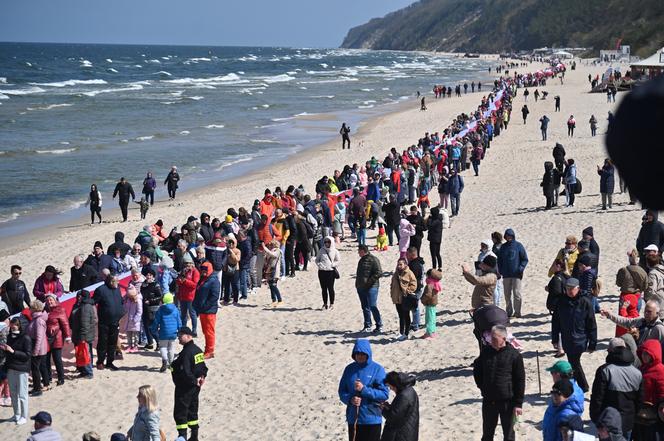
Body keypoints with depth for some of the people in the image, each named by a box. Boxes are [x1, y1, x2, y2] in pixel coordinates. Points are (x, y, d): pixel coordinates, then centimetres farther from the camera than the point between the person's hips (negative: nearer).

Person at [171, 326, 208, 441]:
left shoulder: (186, 353, -22)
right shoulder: (197, 350, 8)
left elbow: (185, 372, -28)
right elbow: (203, 366, 16)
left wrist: (194, 381, -15)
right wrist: (202, 376, 4)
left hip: (185, 388, -9)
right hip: (195, 388, 9)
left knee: (180, 413, -3)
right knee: (192, 411, 17)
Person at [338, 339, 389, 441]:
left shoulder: (377, 369, -8)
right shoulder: (349, 369, 3)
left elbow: (384, 394, -12)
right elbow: (342, 391, 7)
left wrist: (364, 389, -22)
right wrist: (350, 399, -15)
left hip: (371, 419, -4)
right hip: (353, 418, 4)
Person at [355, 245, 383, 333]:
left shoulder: (373, 259, -10)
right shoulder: (361, 260, 17)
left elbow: (379, 273, -16)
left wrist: (370, 281, -19)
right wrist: (358, 284, 16)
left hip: (371, 287, -9)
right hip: (361, 288, 9)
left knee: (373, 307, -11)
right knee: (365, 307, 11)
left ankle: (379, 325, -3)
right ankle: (367, 326, 17)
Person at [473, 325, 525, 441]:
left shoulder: (514, 355, -11)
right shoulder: (485, 352, 0)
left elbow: (520, 381, -9)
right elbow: (477, 370, 18)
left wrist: (518, 403, -11)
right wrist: (482, 386, 7)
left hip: (507, 401, -4)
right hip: (488, 401, 4)